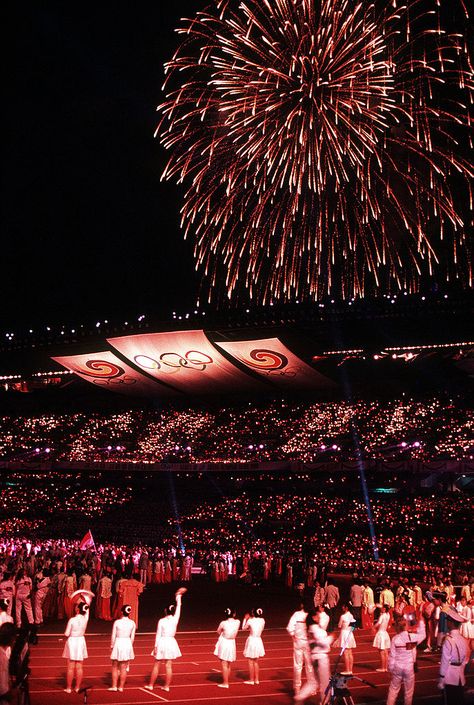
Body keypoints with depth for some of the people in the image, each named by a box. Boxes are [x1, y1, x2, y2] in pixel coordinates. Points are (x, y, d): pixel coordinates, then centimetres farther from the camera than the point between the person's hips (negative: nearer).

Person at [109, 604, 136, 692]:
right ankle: (121, 687, 13)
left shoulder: (117, 622, -10)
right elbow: (132, 637, 2)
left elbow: (113, 636, -5)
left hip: (118, 643, -2)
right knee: (123, 667, 10)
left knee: (115, 667, 13)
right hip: (128, 643, 2)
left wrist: (112, 645, 8)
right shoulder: (132, 623, -4)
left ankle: (114, 686, 14)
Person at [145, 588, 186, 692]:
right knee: (168, 666, 7)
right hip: (171, 642, 2)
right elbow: (178, 608, 10)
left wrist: (155, 646, -3)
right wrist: (179, 597, 23)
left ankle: (151, 685, 15)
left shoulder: (161, 621, -11)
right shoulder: (175, 619, -4)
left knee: (156, 665, 8)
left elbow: (158, 635, -10)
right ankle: (167, 686, 10)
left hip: (162, 642, -2)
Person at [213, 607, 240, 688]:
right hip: (232, 643, 4)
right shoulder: (237, 622, -9)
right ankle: (226, 681, 24)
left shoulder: (223, 623, -15)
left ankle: (225, 683, 2)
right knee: (228, 665, 16)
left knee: (224, 665, 1)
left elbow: (218, 632, 0)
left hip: (224, 643, -4)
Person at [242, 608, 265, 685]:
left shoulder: (250, 621, -15)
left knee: (251, 662, 6)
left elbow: (243, 628, 1)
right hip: (258, 640, 5)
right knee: (256, 662, 17)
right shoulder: (262, 620, -3)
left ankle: (251, 680, 10)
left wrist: (245, 619, 10)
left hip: (251, 640, -5)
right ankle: (256, 679, 20)